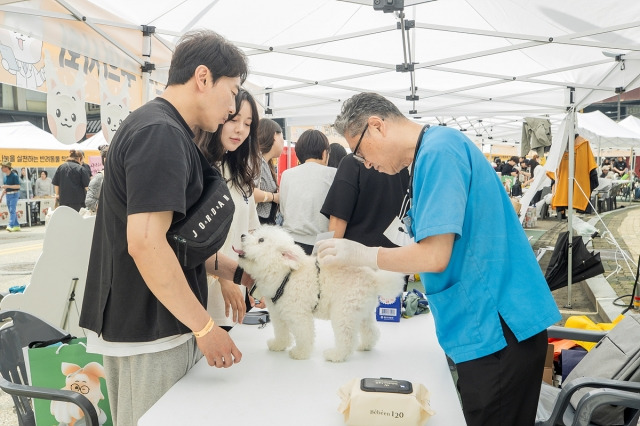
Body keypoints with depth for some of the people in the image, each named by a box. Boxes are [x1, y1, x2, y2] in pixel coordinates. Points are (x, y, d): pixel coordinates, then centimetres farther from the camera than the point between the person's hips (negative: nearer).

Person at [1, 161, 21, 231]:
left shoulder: (14, 175, -12)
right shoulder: (5, 176, 12)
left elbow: (18, 186, -16)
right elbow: (4, 187, 21)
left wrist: (7, 186, -21)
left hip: (14, 194, -8)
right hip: (7, 195, 8)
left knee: (12, 210, -13)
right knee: (11, 211, 10)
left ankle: (10, 226, -19)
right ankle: (16, 225, 16)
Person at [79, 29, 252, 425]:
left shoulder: (161, 130, 13)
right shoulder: (161, 133, -19)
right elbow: (145, 243, -27)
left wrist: (237, 271, 10)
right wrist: (205, 327, -20)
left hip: (155, 324, 10)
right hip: (149, 333, -10)